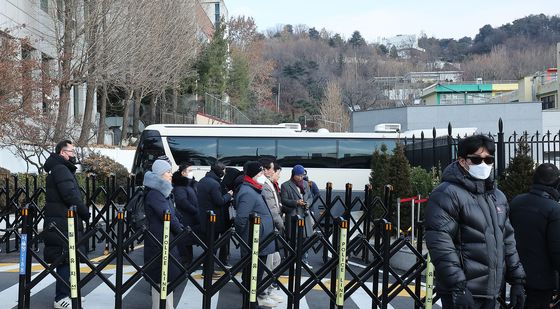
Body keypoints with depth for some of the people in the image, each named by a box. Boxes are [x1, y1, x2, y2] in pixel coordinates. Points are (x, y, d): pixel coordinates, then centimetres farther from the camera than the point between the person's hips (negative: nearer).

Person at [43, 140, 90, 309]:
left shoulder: (62, 169, 22)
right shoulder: (61, 170, -11)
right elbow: (71, 196, -20)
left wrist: (82, 213, 12)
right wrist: (86, 214, -11)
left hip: (64, 223, 10)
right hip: (63, 224, -10)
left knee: (67, 259, 14)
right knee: (65, 260, -8)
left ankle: (65, 294, 21)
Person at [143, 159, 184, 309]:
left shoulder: (164, 192, 15)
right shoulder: (154, 194, -15)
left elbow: (173, 215, 13)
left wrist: (181, 228, 0)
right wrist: (181, 231, -11)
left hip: (168, 240, 9)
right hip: (159, 242, -9)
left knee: (168, 277, 14)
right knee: (162, 279, -4)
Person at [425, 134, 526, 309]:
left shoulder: (497, 196, 17)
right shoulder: (447, 194, -10)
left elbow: (508, 241, 23)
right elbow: (441, 245, -18)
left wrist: (517, 281, 17)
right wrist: (458, 288, -23)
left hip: (491, 294, 8)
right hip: (464, 294, -8)